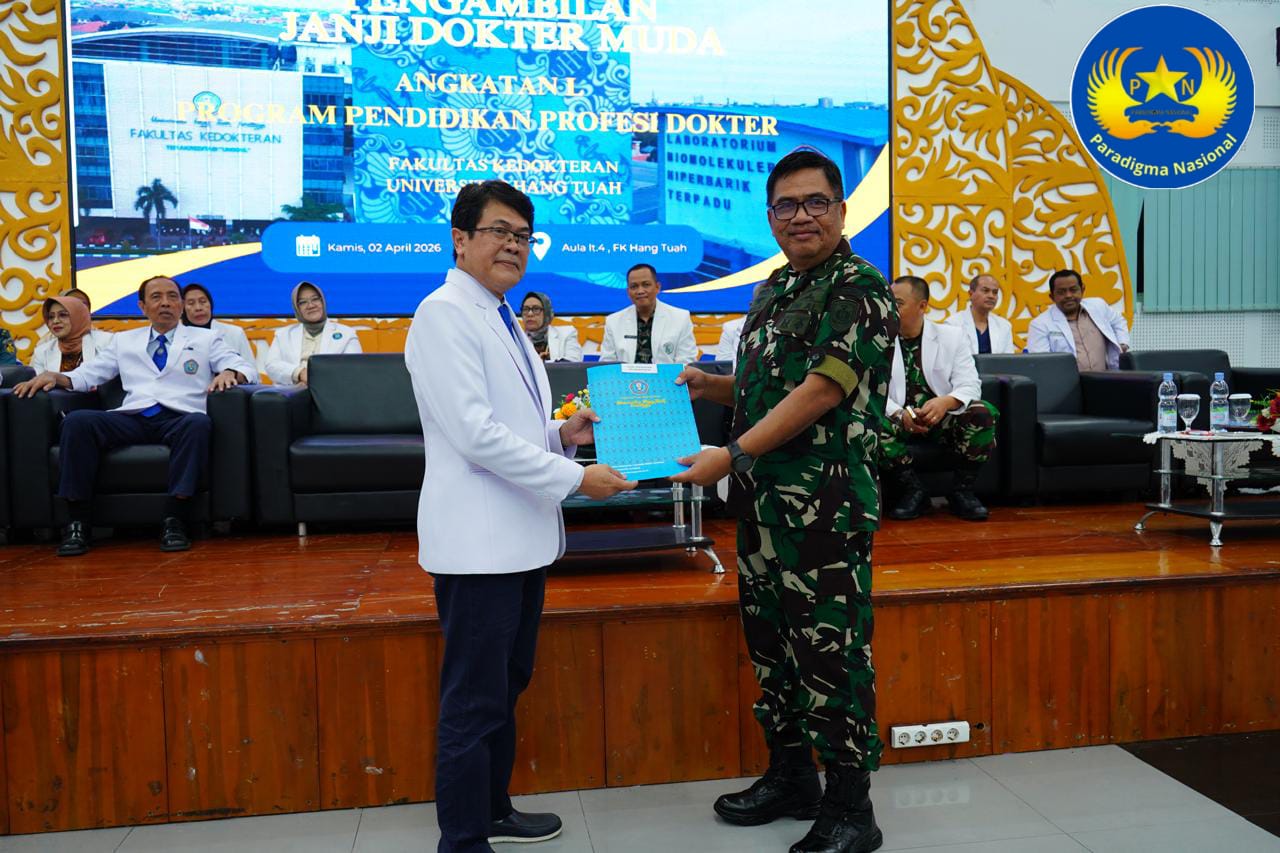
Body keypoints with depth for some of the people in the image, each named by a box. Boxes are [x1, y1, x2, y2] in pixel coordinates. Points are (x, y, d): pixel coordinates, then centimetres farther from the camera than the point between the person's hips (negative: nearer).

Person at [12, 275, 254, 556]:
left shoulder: (205, 339, 21)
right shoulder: (124, 341, 28)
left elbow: (244, 366, 11)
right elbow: (87, 373, 21)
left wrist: (229, 373, -13)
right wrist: (55, 376, 0)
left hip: (180, 419, -2)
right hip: (132, 418, 2)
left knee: (199, 424, -37)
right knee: (77, 420, -25)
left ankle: (174, 520, -35)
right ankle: (77, 522, -20)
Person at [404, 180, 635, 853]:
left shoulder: (501, 318, 17)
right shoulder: (444, 313, -12)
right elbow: (476, 432, -21)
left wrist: (562, 433, 2)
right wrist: (575, 477, -18)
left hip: (521, 534, 10)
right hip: (477, 539, -10)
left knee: (507, 685, 20)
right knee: (475, 698, 0)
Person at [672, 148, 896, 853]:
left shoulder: (861, 290, -9)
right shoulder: (772, 290, 17)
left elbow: (821, 392, -19)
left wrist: (733, 455, -20)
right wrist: (707, 385, 7)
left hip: (826, 504, -8)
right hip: (761, 502, 8)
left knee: (830, 653, -1)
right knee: (770, 642, 15)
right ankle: (791, 778, 32)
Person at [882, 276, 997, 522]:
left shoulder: (951, 336, 5)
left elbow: (969, 384, -5)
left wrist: (946, 402, -29)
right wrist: (899, 413, -27)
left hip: (943, 418, 1)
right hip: (898, 418, -1)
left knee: (983, 414, -28)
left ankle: (962, 490, -8)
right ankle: (912, 490, -12)